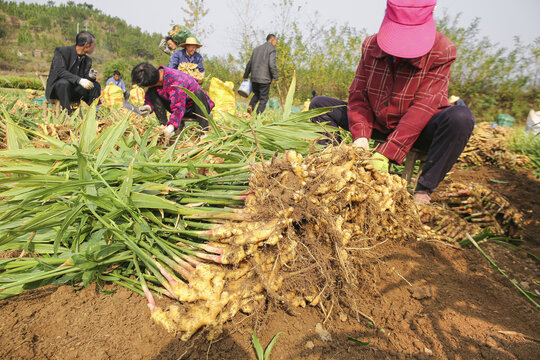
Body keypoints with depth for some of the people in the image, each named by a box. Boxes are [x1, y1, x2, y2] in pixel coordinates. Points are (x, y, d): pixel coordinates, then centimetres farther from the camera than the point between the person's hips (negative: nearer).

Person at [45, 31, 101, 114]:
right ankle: (68, 114, -32)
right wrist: (79, 80, -36)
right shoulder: (62, 51, -10)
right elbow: (60, 71, -23)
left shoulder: (87, 60, 7)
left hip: (74, 90, 5)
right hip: (56, 88, -5)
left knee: (96, 85, -13)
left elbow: (85, 79, 6)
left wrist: (90, 77, -19)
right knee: (64, 82, -37)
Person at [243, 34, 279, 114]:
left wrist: (246, 76, 27)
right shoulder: (272, 49, -3)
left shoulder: (256, 49, 18)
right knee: (263, 99, 3)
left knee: (257, 94, 25)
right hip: (264, 79, -6)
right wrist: (276, 77, -9)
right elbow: (272, 64, -17)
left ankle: (250, 106, 1)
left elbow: (249, 63, 20)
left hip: (254, 78, 6)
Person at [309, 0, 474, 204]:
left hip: (417, 131, -3)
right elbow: (358, 96, -10)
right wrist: (360, 137, -28)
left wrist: (385, 153, -37)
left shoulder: (442, 52, -16)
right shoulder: (371, 46, -5)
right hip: (377, 125, 3)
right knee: (319, 105, -7)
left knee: (461, 117, -34)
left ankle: (423, 190, -25)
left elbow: (422, 108, -27)